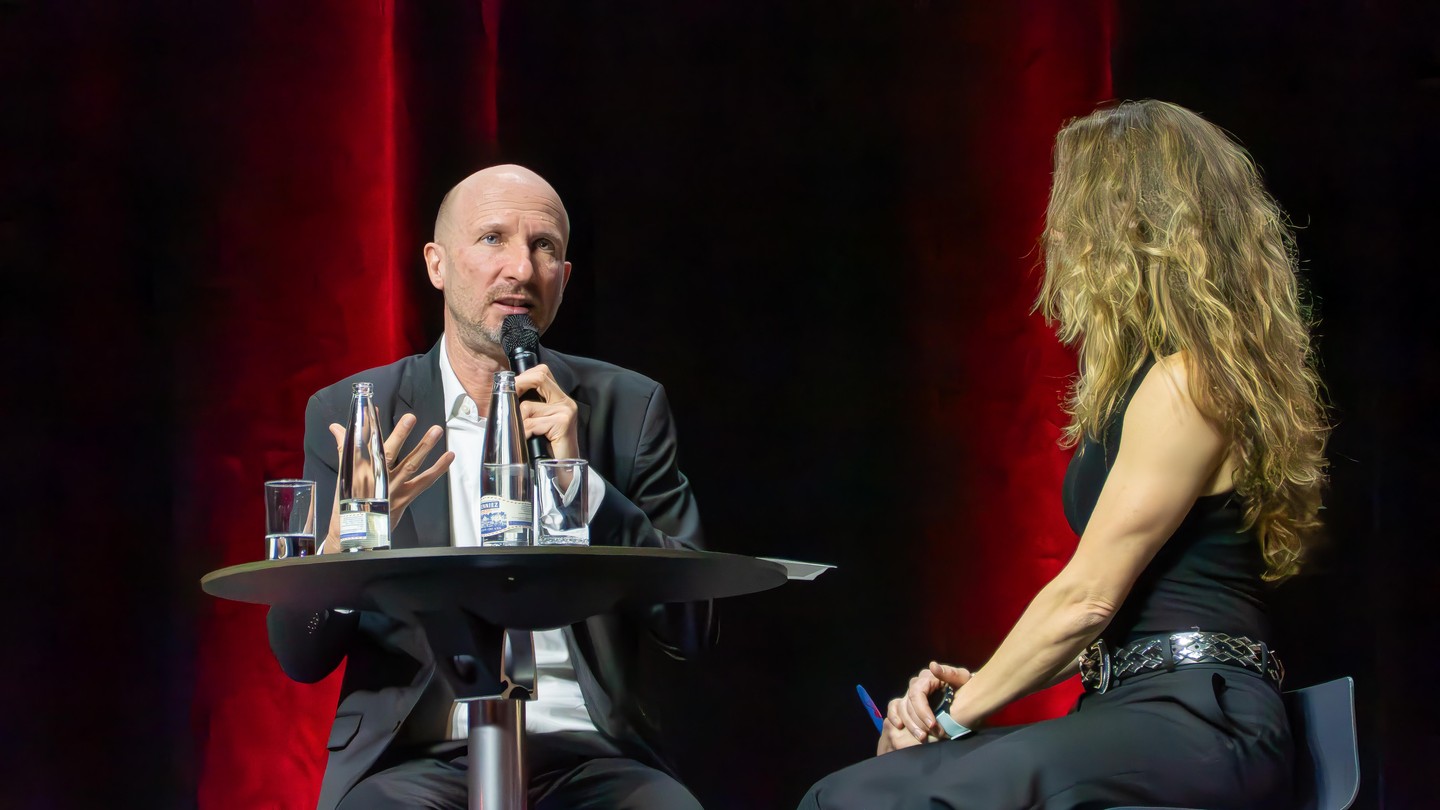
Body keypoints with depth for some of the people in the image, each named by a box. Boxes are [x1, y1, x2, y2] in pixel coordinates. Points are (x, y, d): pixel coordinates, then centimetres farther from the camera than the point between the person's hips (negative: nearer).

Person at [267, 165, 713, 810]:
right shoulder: (349, 413, 7)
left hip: (587, 756, 1)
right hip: (416, 757, 0)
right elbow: (299, 657, 5)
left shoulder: (627, 407, 9)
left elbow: (692, 629, 3)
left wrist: (580, 483, -10)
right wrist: (344, 546, -17)